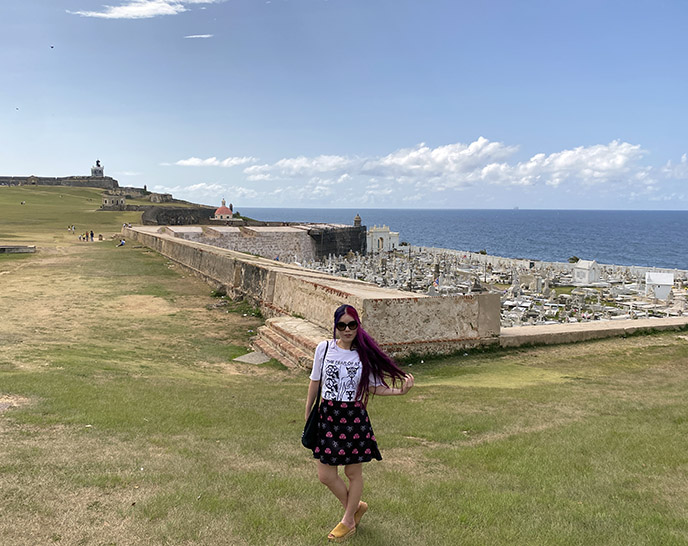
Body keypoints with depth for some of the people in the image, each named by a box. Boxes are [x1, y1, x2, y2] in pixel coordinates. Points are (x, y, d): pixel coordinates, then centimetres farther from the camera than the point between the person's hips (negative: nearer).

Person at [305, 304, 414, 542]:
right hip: (327, 416, 2)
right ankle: (356, 506, 33)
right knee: (326, 475, 5)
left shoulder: (365, 353, -5)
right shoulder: (324, 348, -2)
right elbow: (315, 382, 8)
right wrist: (308, 413, 14)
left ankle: (347, 521, 34)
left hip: (354, 417, -2)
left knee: (353, 472, 11)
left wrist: (399, 390, -17)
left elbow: (374, 387, 0)